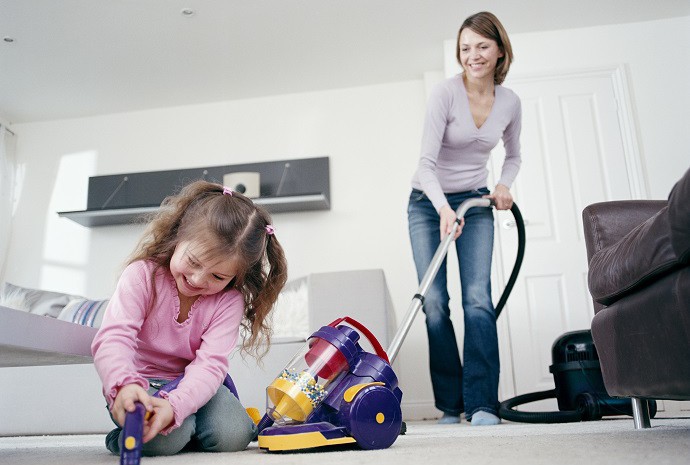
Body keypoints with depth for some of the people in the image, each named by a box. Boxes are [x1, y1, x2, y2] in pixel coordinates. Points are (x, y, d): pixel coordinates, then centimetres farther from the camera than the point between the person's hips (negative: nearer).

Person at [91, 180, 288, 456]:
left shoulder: (228, 301, -15)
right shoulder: (142, 275, -18)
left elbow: (210, 364, -24)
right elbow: (113, 338, -29)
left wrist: (174, 405, -44)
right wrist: (124, 384, -51)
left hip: (192, 383, 3)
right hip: (139, 383, -2)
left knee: (233, 436, -20)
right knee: (164, 439, -31)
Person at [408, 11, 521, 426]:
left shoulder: (510, 102, 0)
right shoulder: (445, 93, -14)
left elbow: (514, 156, 16)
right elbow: (427, 163, -21)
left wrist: (505, 184, -4)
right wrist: (444, 208, -36)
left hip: (475, 204, 3)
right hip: (429, 203, -2)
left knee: (478, 297, -13)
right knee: (434, 301, -9)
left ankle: (482, 403, -10)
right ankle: (450, 404, 2)